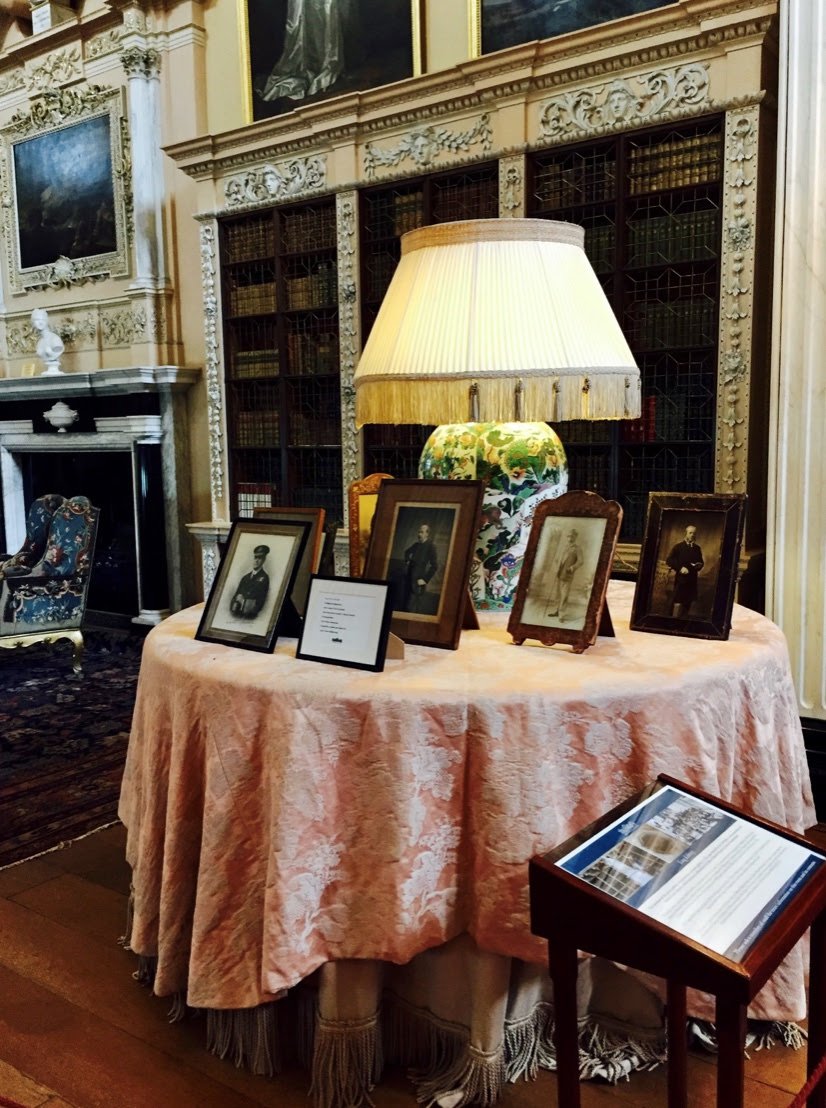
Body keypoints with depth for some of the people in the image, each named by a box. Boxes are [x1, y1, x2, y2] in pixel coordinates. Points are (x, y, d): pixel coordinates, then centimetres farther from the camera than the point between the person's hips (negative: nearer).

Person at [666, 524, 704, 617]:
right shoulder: (678, 546, 0)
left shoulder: (697, 548, 14)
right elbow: (669, 560, -6)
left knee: (688, 604, 7)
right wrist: (680, 568, -17)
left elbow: (700, 562, 21)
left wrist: (698, 566, -3)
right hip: (680, 579, -5)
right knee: (677, 603, -8)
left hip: (692, 580, 5)